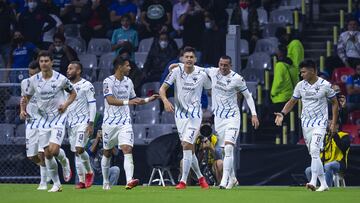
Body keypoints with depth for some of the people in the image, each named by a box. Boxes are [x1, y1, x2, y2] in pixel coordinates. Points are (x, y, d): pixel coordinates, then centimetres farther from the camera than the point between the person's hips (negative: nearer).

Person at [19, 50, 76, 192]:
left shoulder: (61, 79, -9)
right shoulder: (33, 80, -1)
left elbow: (73, 93, 6)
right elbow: (27, 96, 14)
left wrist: (66, 104, -12)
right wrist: (23, 109, -2)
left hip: (58, 117, -3)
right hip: (43, 118, 4)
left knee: (54, 150, -19)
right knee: (47, 154, 0)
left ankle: (64, 161, 17)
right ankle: (56, 184, 13)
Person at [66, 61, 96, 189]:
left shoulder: (86, 85, -6)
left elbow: (92, 105, -9)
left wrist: (91, 124, -15)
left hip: (83, 122, -7)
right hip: (70, 123, 7)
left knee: (79, 149, -18)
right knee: (76, 152, 6)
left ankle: (89, 172, 5)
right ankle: (82, 180, 9)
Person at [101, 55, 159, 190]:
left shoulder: (128, 82, 10)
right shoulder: (108, 82, -9)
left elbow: (134, 100, 24)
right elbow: (110, 100, -24)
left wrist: (148, 99, 13)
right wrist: (127, 102, -35)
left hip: (125, 122, 3)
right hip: (110, 122, -3)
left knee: (127, 149, -16)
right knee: (107, 153, 10)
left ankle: (129, 181, -30)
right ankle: (105, 182, 27)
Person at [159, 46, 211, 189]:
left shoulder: (201, 75, -5)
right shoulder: (176, 71, -4)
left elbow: (211, 91, 12)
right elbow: (162, 88, -8)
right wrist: (165, 100, -26)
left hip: (195, 114, -2)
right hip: (180, 113, 3)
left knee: (187, 145, -15)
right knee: (189, 149, 8)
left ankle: (183, 181, -12)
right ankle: (200, 177, 26)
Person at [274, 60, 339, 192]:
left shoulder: (325, 85, -7)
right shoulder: (300, 85, 3)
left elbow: (335, 103, 2)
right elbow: (292, 101, 12)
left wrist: (334, 123, -3)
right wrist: (282, 114, -4)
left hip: (320, 123, -5)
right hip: (306, 123, 5)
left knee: (314, 150, -22)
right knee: (313, 154, 6)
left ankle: (313, 182, -28)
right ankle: (323, 184, 14)